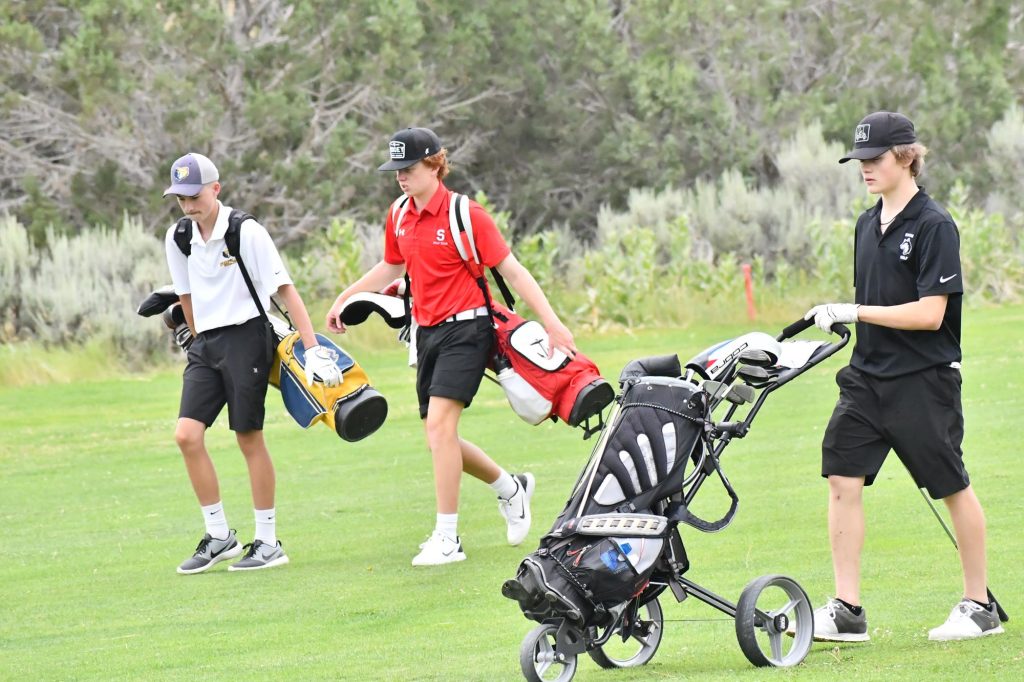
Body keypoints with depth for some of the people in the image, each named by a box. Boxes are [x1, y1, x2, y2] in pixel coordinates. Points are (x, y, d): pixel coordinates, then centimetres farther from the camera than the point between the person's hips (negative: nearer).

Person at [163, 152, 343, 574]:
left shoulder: (246, 233, -12)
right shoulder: (178, 238, 6)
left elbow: (284, 288, -12)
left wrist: (313, 349, -17)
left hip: (245, 336, -6)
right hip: (205, 344, 6)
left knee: (249, 438, -3)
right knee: (187, 435, -6)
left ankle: (268, 542, 7)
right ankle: (219, 536, 4)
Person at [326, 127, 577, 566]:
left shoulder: (465, 215, -13)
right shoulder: (399, 217, 6)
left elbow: (511, 270, -11)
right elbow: (391, 267, 25)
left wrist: (551, 322, -15)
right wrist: (345, 299, 25)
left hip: (465, 328, -7)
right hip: (427, 331, 7)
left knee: (439, 424, -18)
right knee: (438, 436, 9)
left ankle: (447, 538, -13)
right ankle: (510, 488, 34)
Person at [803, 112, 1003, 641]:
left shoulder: (933, 226, -12)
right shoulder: (867, 224, 11)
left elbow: (930, 313, -18)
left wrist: (854, 313, -19)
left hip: (924, 379, -7)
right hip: (868, 376, 7)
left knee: (952, 487, 5)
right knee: (842, 477, -4)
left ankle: (979, 606, 17)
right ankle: (847, 611, -1)